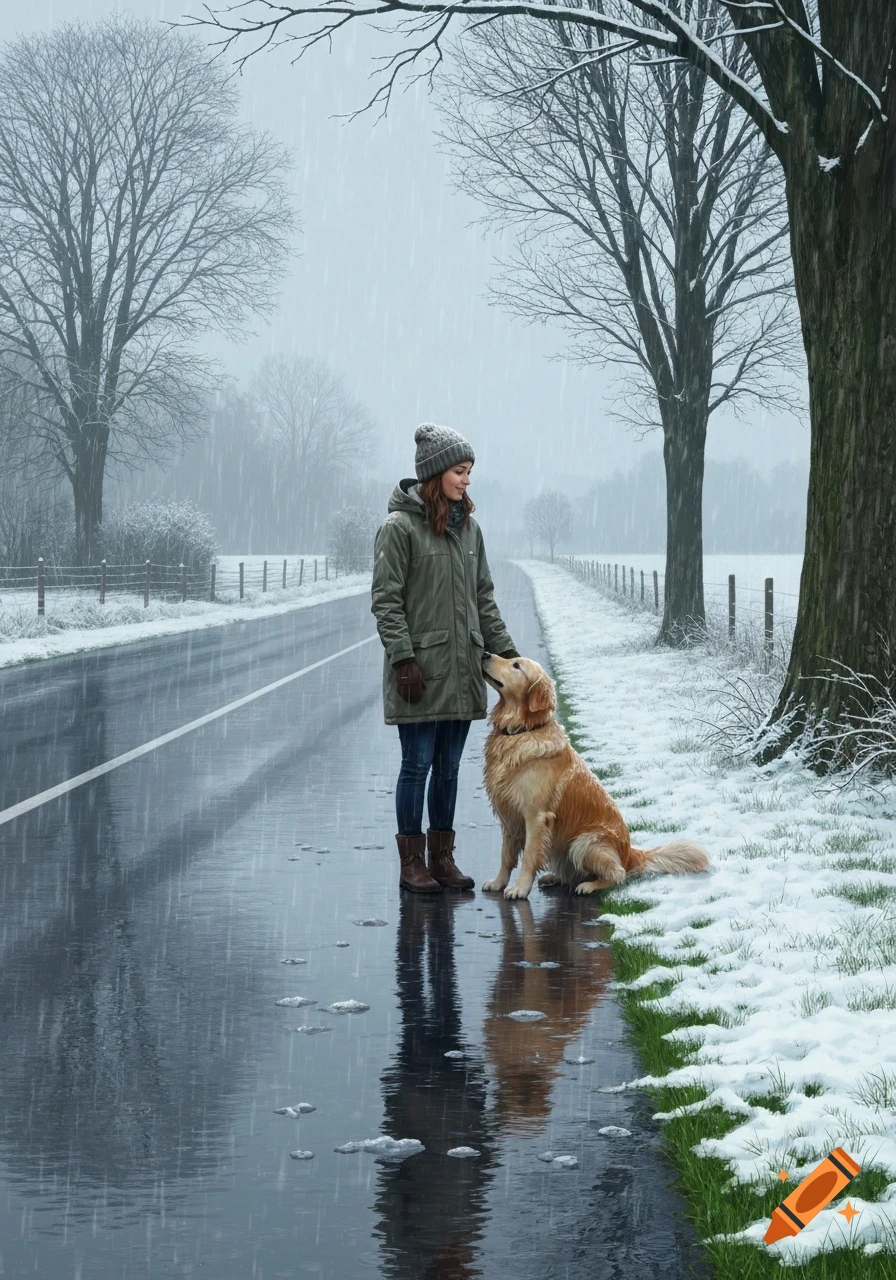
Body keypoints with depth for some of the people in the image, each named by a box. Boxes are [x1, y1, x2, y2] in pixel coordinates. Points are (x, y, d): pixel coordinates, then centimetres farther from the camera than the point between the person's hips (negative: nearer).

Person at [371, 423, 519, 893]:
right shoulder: (399, 528, -8)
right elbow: (386, 600, -10)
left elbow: (483, 597, 17)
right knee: (418, 765, -1)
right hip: (420, 671, -6)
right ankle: (411, 863, 8)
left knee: (449, 768, 10)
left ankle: (442, 858, 18)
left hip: (462, 669, 6)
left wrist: (503, 648, 11)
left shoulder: (468, 527, 12)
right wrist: (403, 657, -16)